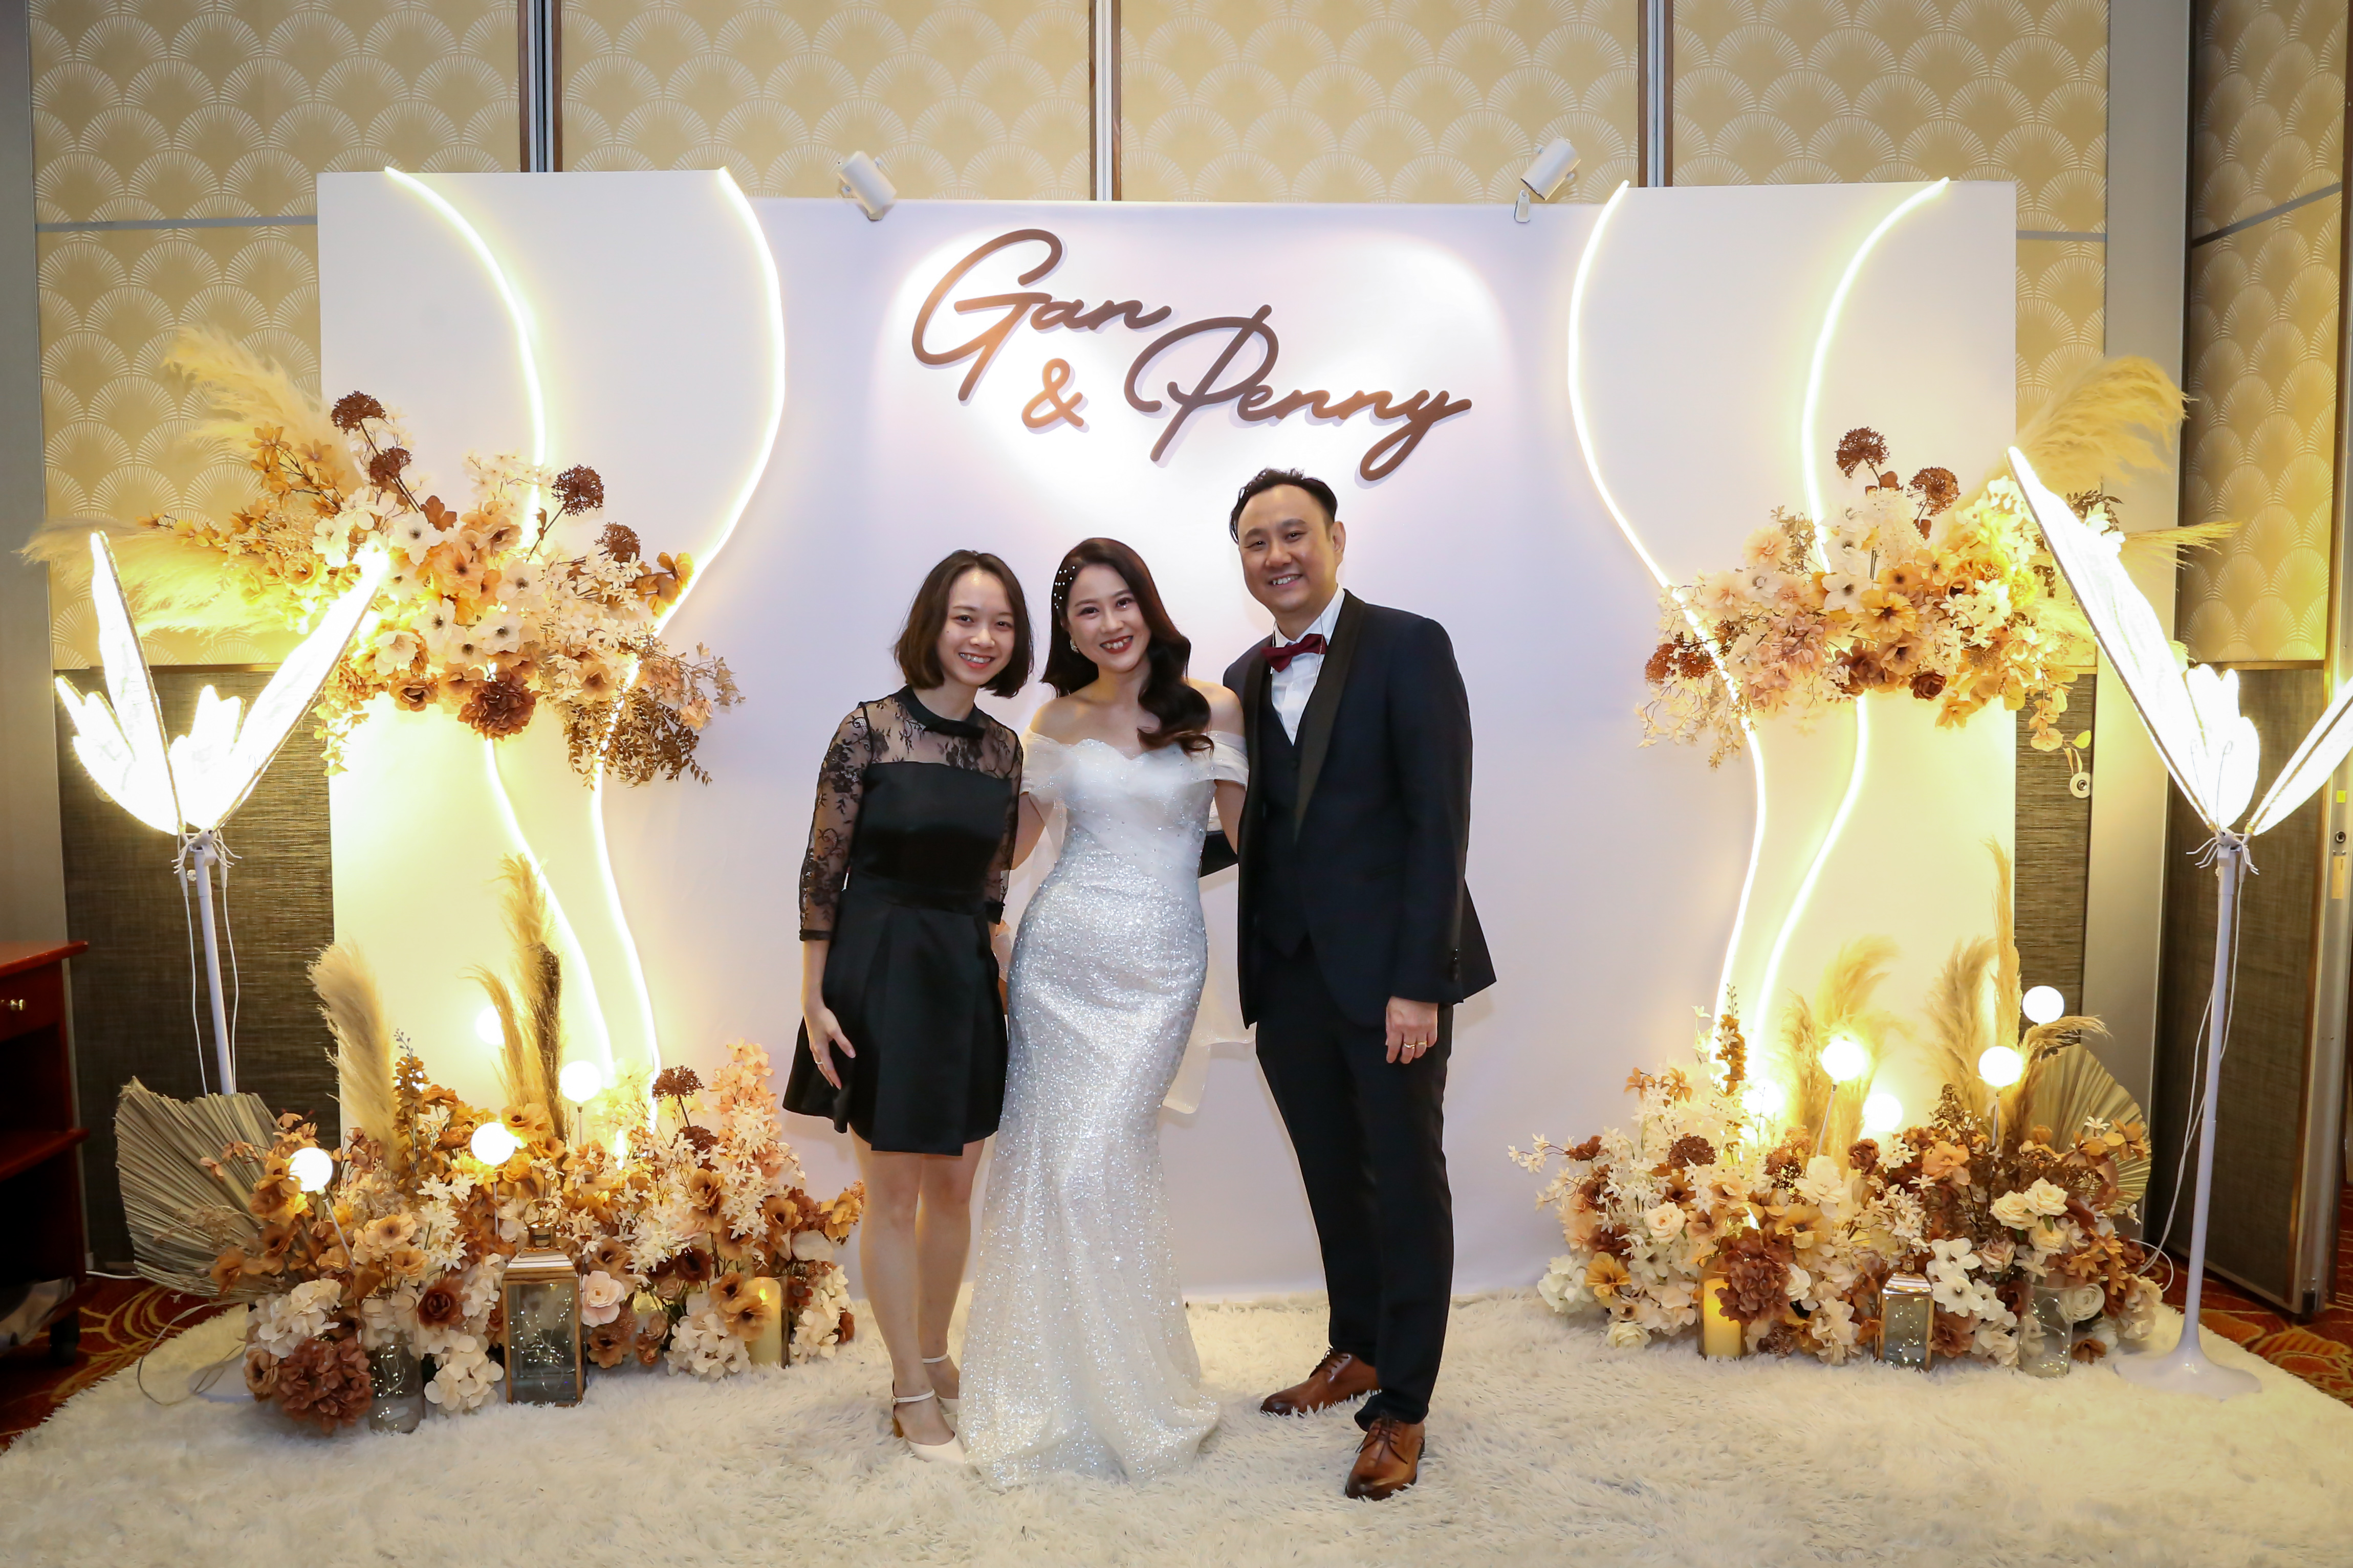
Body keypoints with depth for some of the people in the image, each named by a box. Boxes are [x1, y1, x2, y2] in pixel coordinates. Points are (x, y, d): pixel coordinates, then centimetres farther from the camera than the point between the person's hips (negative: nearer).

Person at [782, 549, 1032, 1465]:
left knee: (955, 1185, 14)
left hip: (965, 975, 5)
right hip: (879, 968, -5)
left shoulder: (1002, 745, 5)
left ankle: (936, 1356, 35)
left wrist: (987, 971, 13)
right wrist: (814, 998, -10)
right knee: (893, 1192, 6)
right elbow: (823, 871, -9)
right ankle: (912, 1394, 21)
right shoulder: (870, 730, -11)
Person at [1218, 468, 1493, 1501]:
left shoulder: (1407, 647, -7)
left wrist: (1417, 982, -17)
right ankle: (1356, 1351, 38)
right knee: (1332, 1179, 17)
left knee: (1405, 1183, 6)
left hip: (1388, 974, -5)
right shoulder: (1246, 679, 11)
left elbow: (1440, 822, -12)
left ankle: (1402, 1409, 20)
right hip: (1290, 978, 5)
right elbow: (1261, 828, 11)